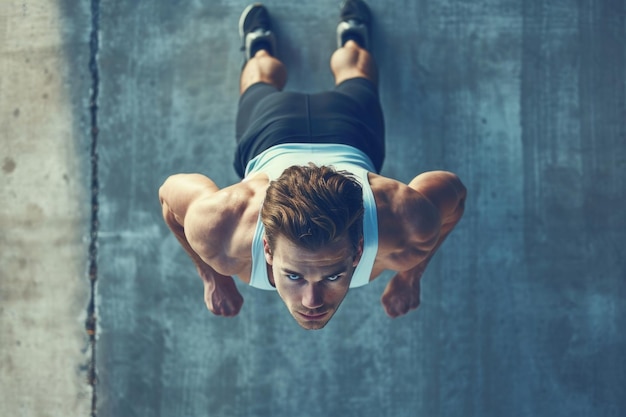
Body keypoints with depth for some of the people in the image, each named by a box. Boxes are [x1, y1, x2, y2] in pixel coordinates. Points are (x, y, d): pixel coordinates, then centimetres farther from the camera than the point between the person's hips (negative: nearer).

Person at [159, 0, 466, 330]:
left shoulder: (404, 227, -46)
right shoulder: (221, 230, -46)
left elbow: (453, 191, -23)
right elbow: (170, 191, -23)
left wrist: (410, 277, -12)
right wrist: (213, 279, -13)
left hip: (350, 137, 1)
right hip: (270, 134, 0)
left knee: (353, 77, 39)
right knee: (263, 84, 39)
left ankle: (351, 35, 67)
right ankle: (259, 45, 68)